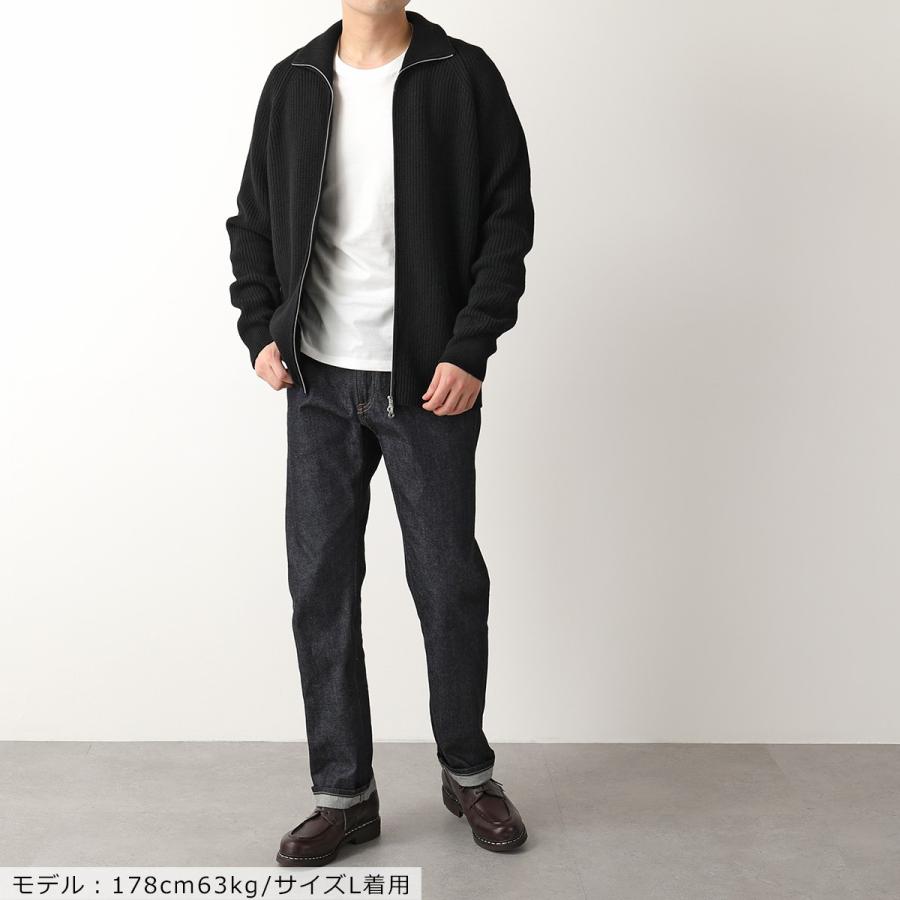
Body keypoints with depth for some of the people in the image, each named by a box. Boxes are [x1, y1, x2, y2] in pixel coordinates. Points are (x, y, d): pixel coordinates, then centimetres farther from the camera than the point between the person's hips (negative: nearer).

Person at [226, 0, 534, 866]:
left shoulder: (463, 77, -1)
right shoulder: (293, 83, 8)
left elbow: (508, 216, -4)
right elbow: (253, 219, 13)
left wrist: (470, 350, -12)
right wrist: (261, 331, 0)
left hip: (428, 385, -3)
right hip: (318, 383, 3)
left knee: (450, 585, 5)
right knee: (319, 590, 5)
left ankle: (468, 772, 28)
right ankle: (343, 793, 19)